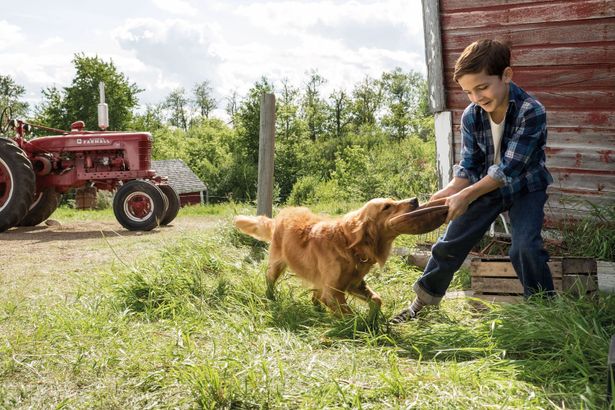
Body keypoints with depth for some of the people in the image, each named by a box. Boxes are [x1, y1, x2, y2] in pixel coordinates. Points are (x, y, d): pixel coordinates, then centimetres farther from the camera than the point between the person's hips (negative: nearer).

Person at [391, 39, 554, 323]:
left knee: (525, 248, -24)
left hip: (524, 187, -4)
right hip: (484, 187, 4)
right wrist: (450, 191, -29)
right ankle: (421, 303, 22)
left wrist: (466, 196, -37)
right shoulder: (471, 116, -15)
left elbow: (509, 169, -31)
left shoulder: (532, 112, -29)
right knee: (449, 245, 4)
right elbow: (469, 166, -10)